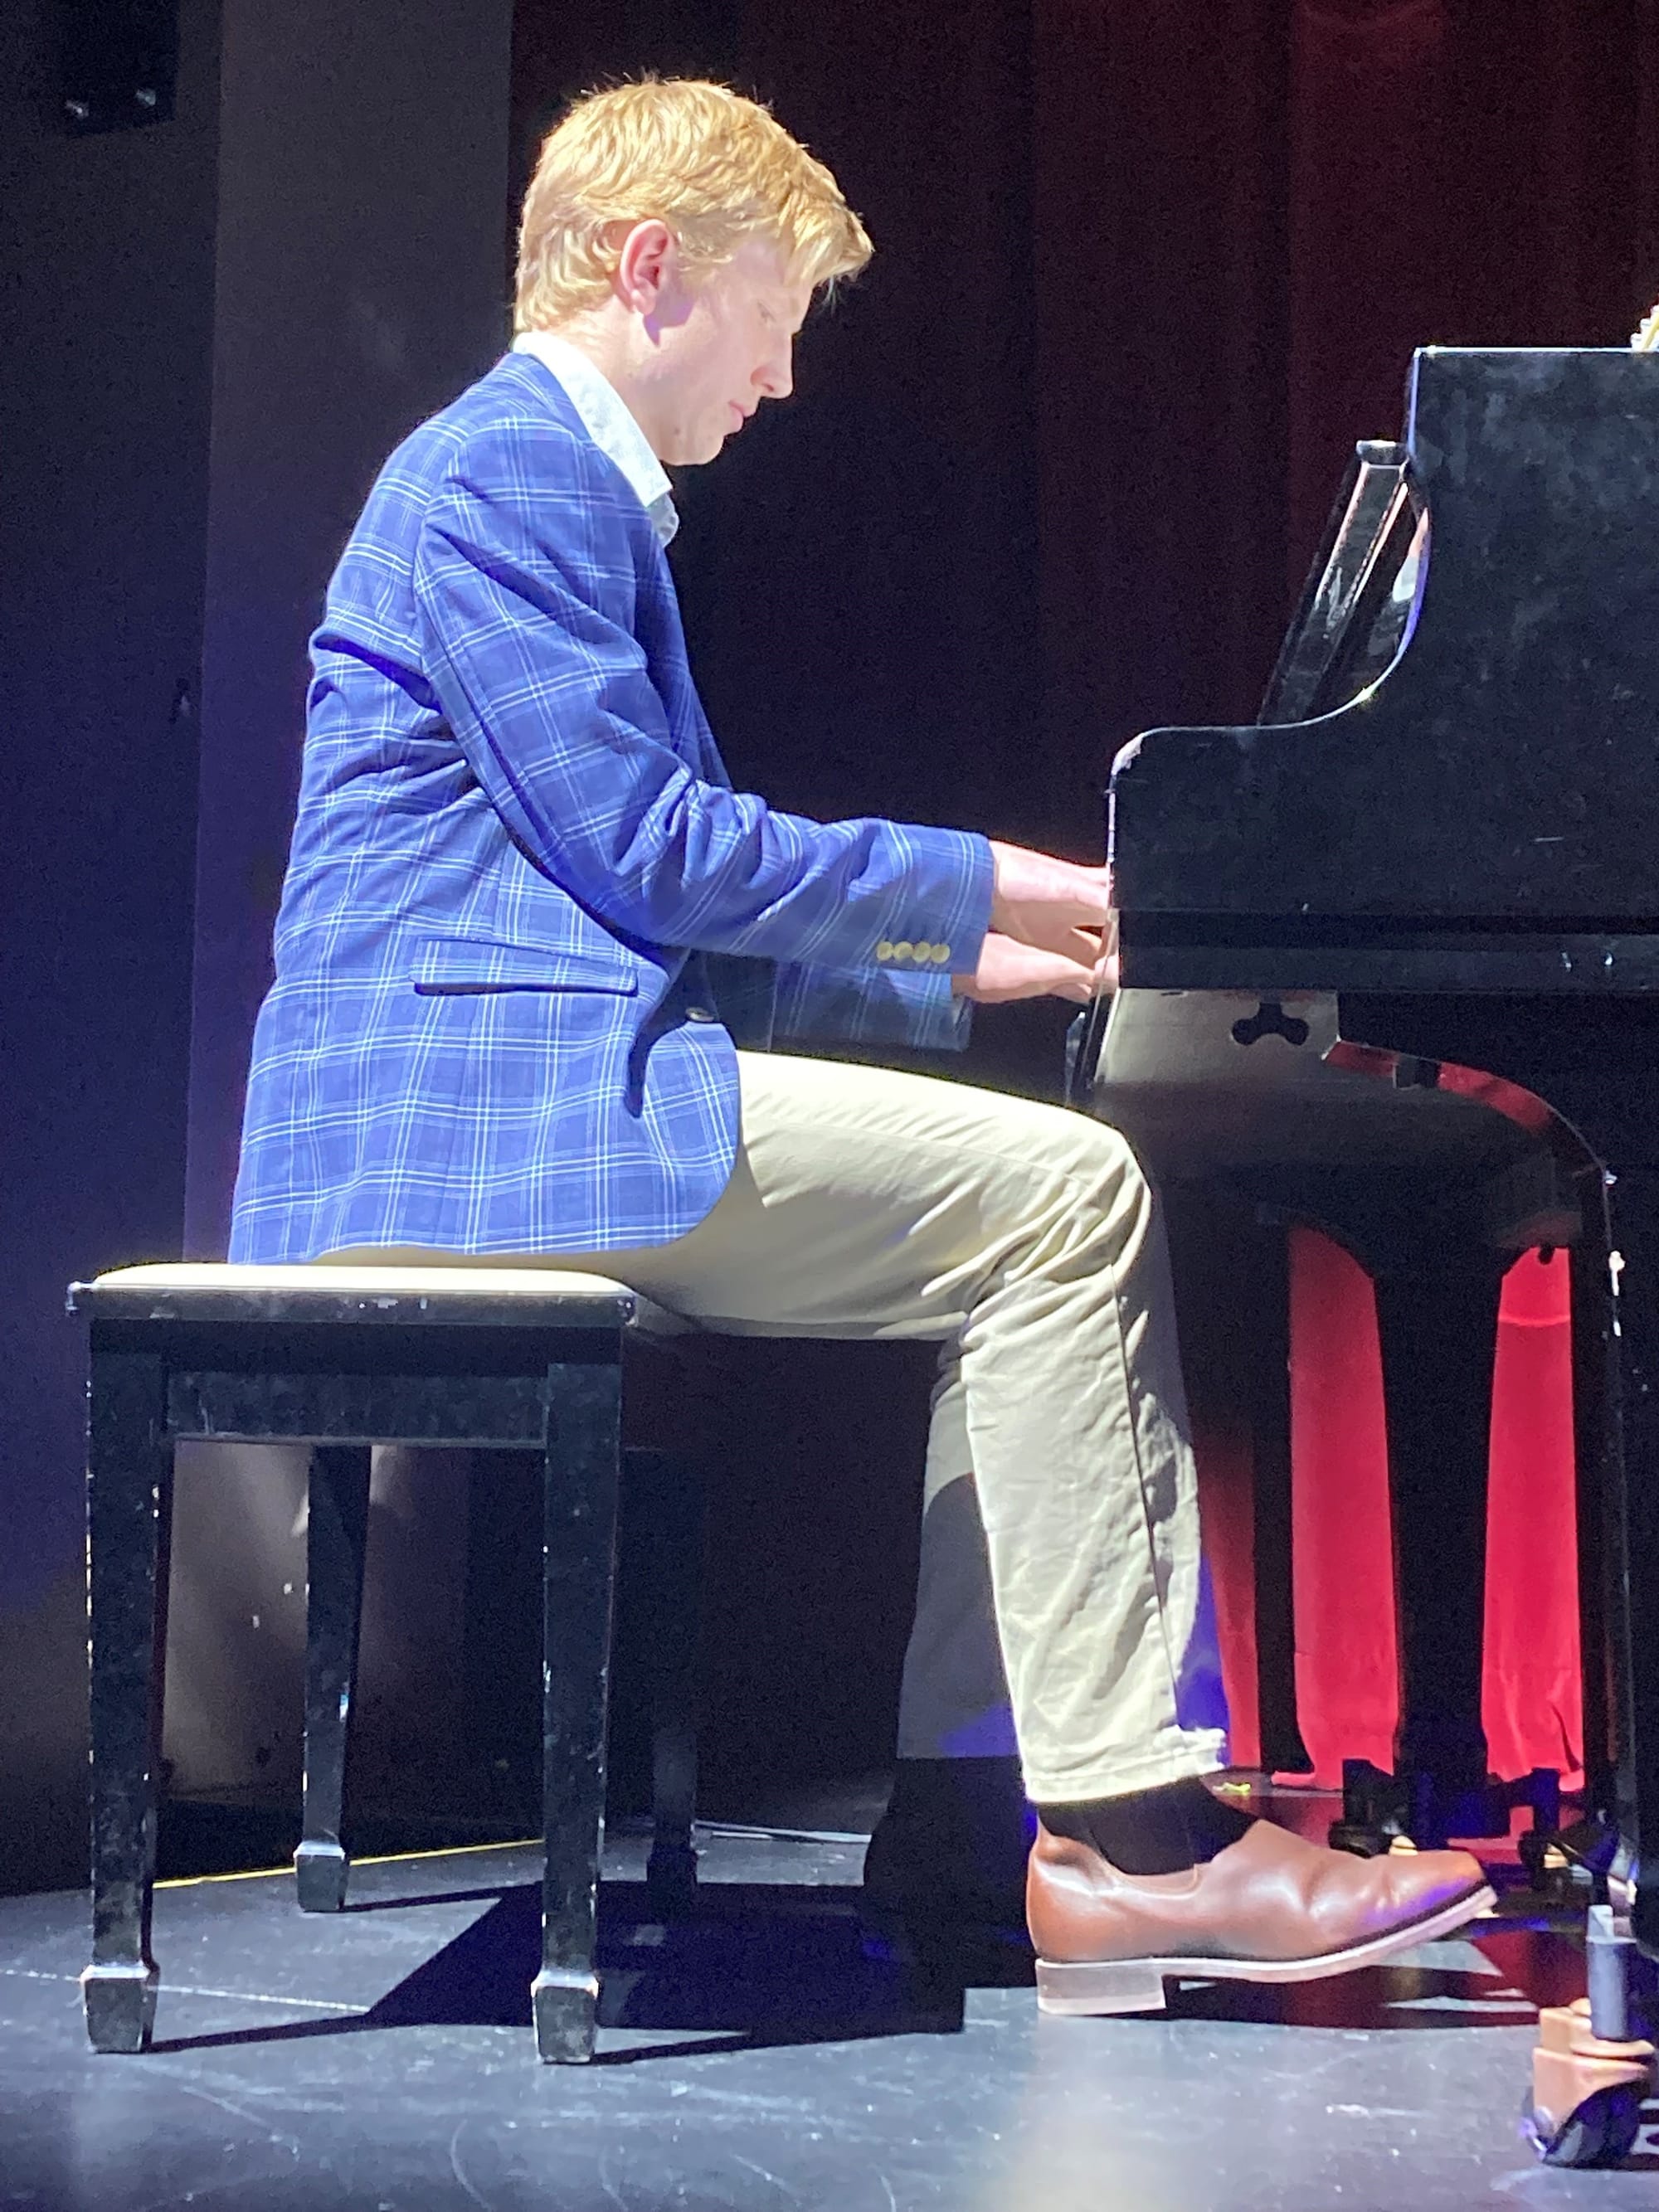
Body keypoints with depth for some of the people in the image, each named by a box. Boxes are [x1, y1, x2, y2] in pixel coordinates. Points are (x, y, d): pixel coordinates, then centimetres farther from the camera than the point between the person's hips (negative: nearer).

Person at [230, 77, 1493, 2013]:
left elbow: (654, 902, 25)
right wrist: (971, 889, -5)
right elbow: (647, 848, -15)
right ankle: (1122, 1825, -17)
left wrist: (944, 971, 18)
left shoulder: (570, 489, 26)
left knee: (1033, 1232, 6)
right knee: (1067, 1195, -17)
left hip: (540, 1090, 11)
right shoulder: (505, 472, -7)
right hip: (481, 1104, -11)